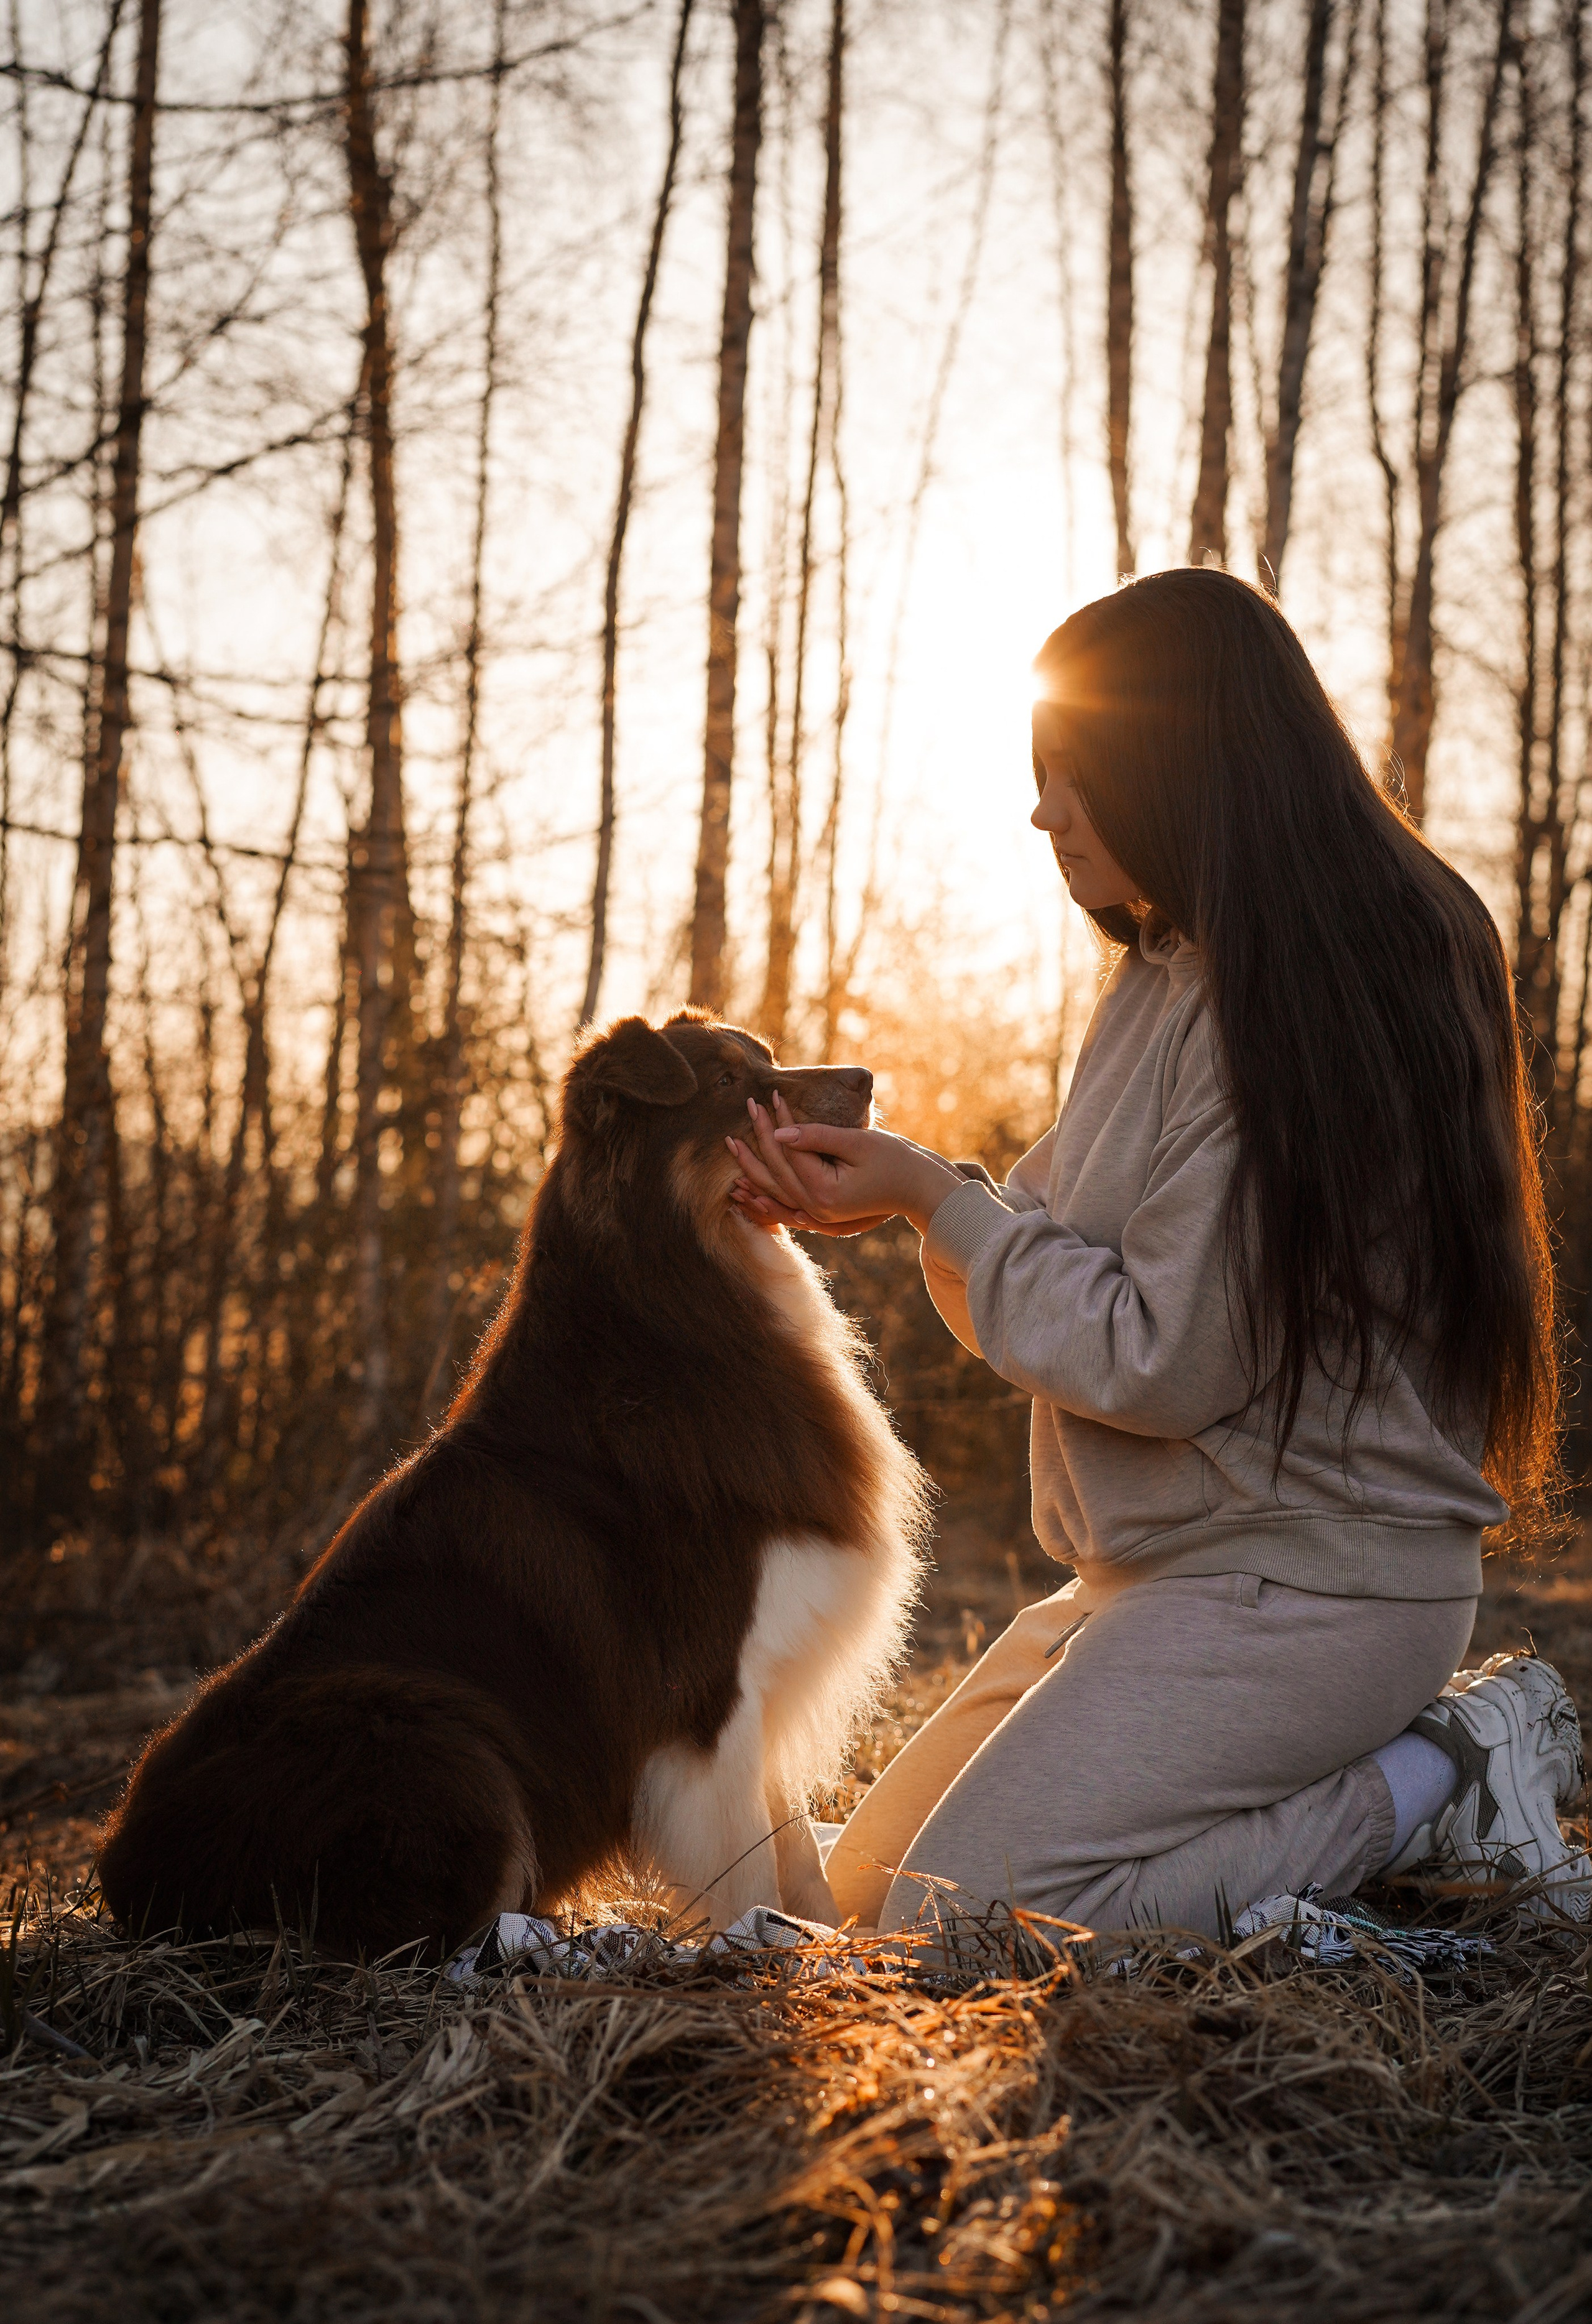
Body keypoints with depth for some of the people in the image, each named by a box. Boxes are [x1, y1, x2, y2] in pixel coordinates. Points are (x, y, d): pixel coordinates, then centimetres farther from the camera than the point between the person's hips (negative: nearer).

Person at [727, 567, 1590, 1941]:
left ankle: (1443, 1784, -6)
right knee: (865, 1888, 11)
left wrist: (936, 1198, -12)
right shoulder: (1164, 978, 11)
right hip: (1152, 1574, 10)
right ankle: (1355, 1779, 11)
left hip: (1305, 1583, -10)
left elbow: (1159, 1359, -21)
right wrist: (894, 1198, -5)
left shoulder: (1297, 998, -19)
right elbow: (1067, 1276, 12)